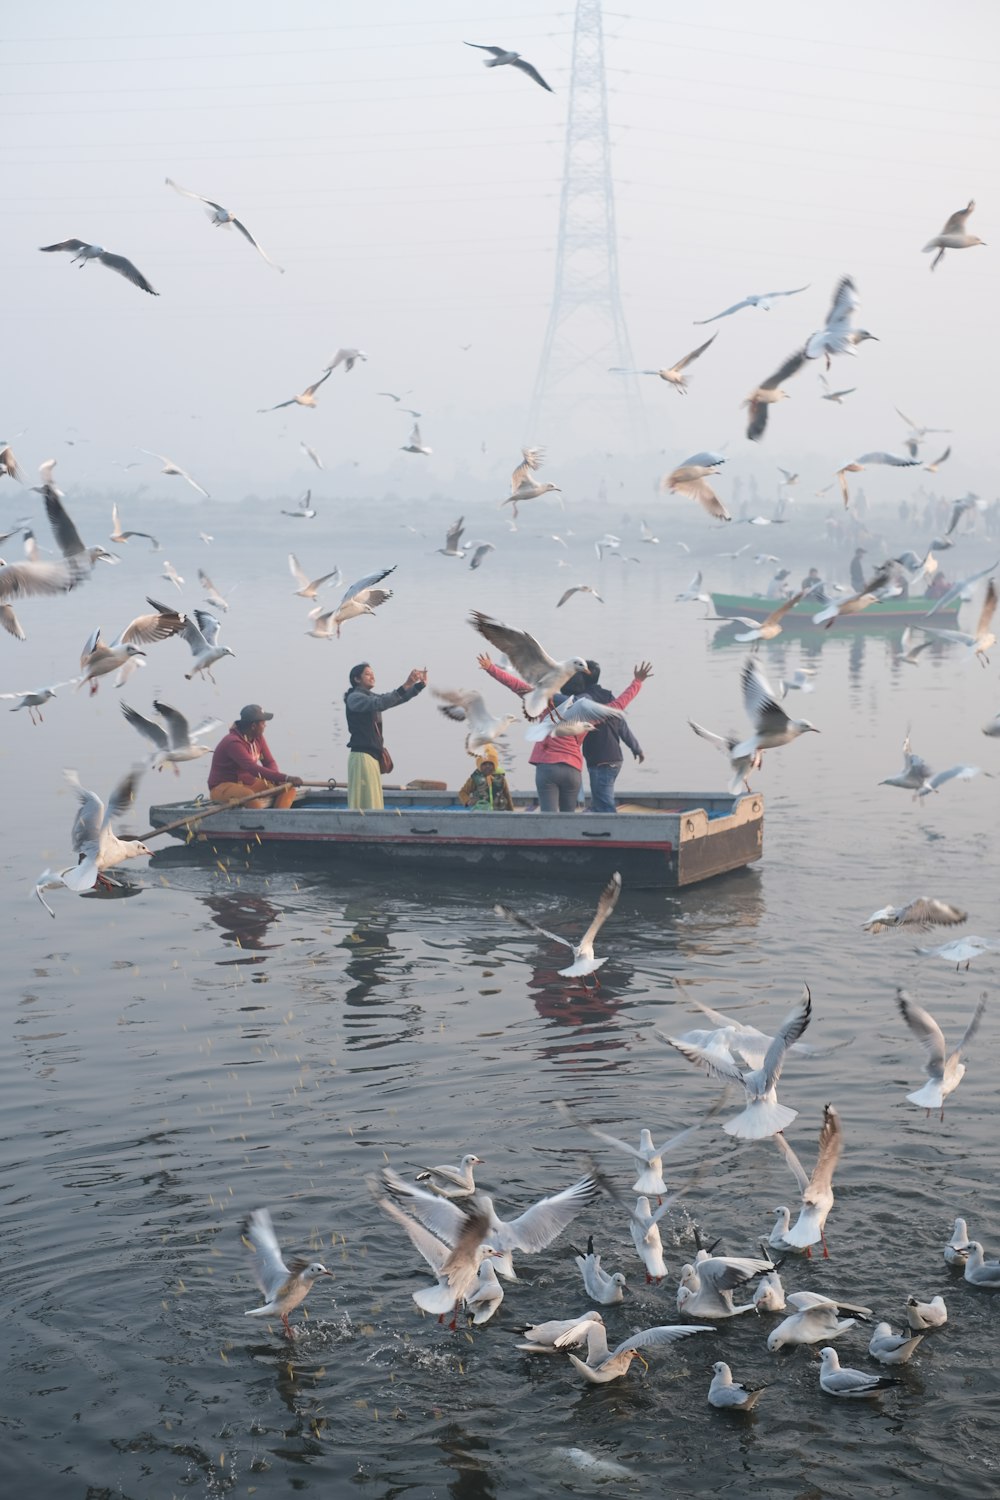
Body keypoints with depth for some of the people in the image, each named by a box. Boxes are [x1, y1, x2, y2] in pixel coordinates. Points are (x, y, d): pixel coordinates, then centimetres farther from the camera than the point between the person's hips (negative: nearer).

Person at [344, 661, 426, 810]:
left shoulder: (371, 697, 16)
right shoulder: (354, 698, -10)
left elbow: (399, 698, 13)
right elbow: (380, 703, -26)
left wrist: (420, 684, -2)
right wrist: (405, 686, -32)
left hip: (373, 755, 9)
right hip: (362, 755, -9)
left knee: (372, 803, 8)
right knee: (365, 804, -10)